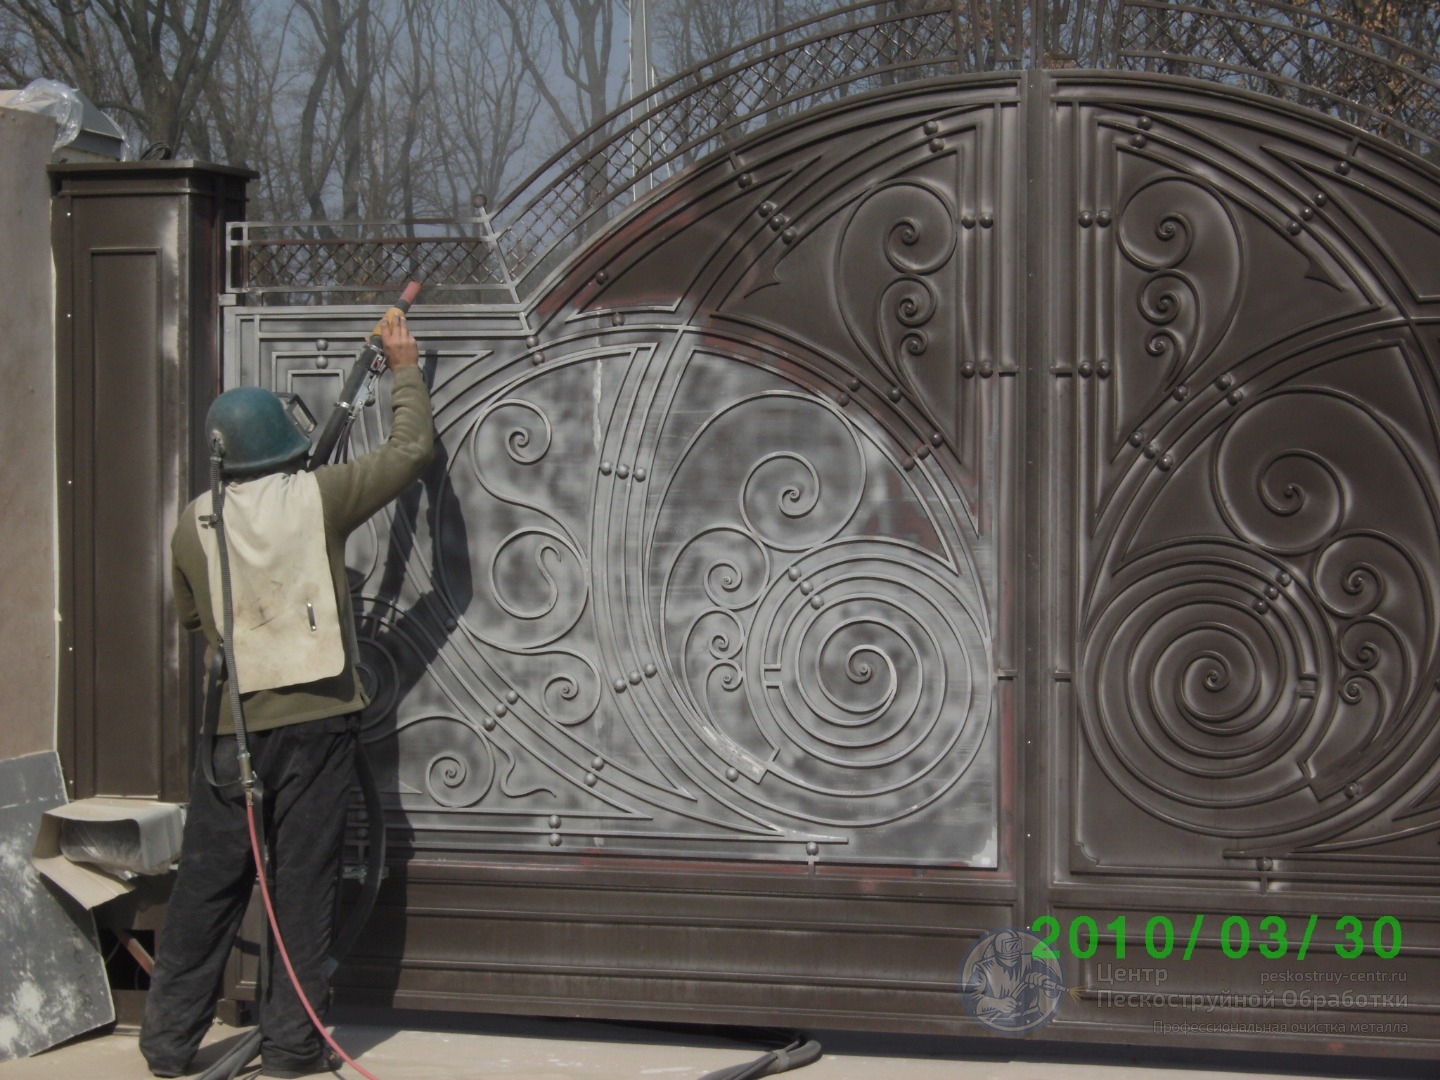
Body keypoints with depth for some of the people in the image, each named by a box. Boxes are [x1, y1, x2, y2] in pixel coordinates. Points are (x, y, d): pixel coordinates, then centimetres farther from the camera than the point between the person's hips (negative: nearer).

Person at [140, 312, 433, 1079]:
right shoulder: (318, 499, -4)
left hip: (233, 725, 2)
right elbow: (412, 448, 5)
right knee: (304, 880, 4)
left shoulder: (195, 523, 2)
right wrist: (404, 368, 17)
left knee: (207, 883, 9)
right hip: (318, 718, -2)